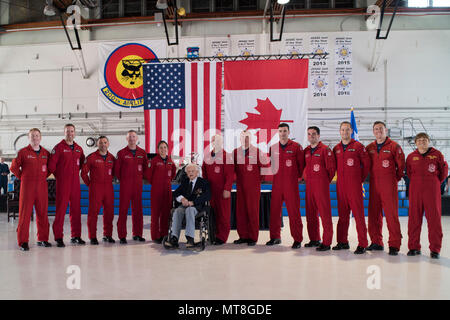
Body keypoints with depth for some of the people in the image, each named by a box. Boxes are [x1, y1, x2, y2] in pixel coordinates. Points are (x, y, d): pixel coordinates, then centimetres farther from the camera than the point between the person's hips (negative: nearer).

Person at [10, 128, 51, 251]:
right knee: (25, 213, -3)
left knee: (42, 213, 7)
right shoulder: (23, 152, 0)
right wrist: (22, 177, 2)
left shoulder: (46, 153, 10)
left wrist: (44, 176, 11)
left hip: (42, 187, 4)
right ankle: (23, 242, 2)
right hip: (27, 187, -4)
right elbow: (14, 167, 4)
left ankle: (42, 239, 18)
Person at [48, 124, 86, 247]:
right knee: (61, 209, -4)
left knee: (76, 209, 8)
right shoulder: (59, 147, -4)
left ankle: (76, 236, 17)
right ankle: (58, 237, 2)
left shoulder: (79, 149, 13)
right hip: (62, 183, -5)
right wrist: (59, 175, 1)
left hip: (75, 183, 5)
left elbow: (81, 163, 26)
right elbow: (51, 165, -8)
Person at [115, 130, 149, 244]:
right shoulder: (121, 153, 0)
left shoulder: (142, 152, 8)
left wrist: (140, 177, 11)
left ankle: (137, 234, 17)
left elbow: (145, 167, 18)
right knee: (123, 209, -4)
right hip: (125, 184, -3)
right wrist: (122, 179, 7)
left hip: (138, 184, 3)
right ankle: (122, 236, 0)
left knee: (137, 209, 7)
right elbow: (117, 169, 4)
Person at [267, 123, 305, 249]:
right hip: (276, 184, 4)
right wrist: (276, 174, 13)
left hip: (291, 184, -4)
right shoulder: (273, 148, 9)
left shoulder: (296, 147, -2)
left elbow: (301, 164, 3)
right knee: (274, 211, 8)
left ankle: (297, 239, 5)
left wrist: (298, 175, 8)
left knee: (294, 211, -3)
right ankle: (275, 237, 20)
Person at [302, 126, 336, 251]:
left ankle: (326, 243, -3)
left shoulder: (325, 149, -6)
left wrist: (326, 180, 1)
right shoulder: (306, 151, 13)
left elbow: (331, 168, -7)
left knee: (325, 213, -6)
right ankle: (314, 239, 22)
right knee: (310, 214, 11)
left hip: (321, 185, -7)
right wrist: (306, 177, 14)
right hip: (309, 185, 7)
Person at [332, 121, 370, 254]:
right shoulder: (336, 148, 12)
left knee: (358, 214, -6)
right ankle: (342, 241, 19)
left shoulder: (358, 146, -2)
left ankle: (362, 244, -2)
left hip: (354, 185, -5)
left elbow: (366, 164, 1)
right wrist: (342, 177, 12)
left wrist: (361, 178, 3)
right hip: (340, 185, 5)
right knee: (342, 214, 10)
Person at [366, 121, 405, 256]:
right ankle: (376, 242, 18)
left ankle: (394, 245, -2)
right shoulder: (369, 148, 10)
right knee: (374, 214, 8)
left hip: (389, 185, -4)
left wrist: (395, 178, 8)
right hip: (374, 185, 5)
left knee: (392, 214, -7)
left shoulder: (394, 146, -2)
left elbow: (401, 165, 3)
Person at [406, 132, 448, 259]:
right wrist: (418, 182, 14)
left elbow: (444, 170, 10)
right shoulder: (411, 156, 7)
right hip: (415, 191, 2)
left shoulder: (437, 154, 3)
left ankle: (435, 249, 5)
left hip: (432, 191, -2)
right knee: (414, 218, 3)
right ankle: (414, 247, 12)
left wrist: (436, 182, 11)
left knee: (434, 218, -2)